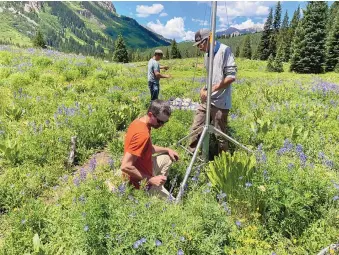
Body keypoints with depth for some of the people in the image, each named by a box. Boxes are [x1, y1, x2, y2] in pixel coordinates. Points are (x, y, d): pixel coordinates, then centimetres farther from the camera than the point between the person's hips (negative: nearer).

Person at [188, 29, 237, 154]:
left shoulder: (224, 50, -9)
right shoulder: (207, 54, 14)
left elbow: (231, 76, -17)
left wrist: (211, 90, -18)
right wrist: (203, 89, 5)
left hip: (220, 102, -7)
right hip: (206, 100, 7)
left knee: (219, 135, 3)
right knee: (196, 128, 8)